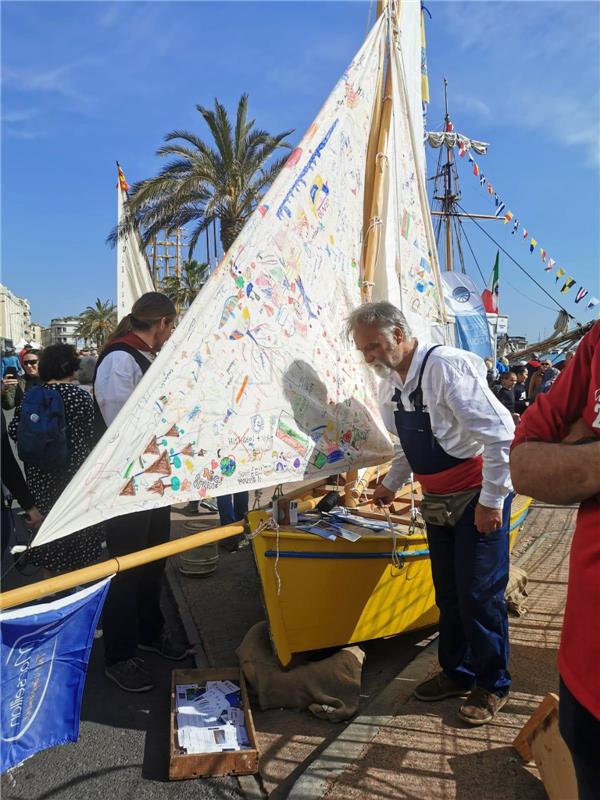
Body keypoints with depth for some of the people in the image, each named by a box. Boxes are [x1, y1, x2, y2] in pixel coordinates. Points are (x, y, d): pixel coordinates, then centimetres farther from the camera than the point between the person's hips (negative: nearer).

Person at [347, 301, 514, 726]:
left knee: (480, 594, 1)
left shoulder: (446, 366, -23)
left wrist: (492, 500, -20)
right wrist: (391, 484, 15)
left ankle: (493, 685, 23)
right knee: (448, 593, 16)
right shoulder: (391, 382, 3)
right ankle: (457, 673, 35)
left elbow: (500, 433, -24)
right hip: (438, 500, 8)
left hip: (477, 499, -7)